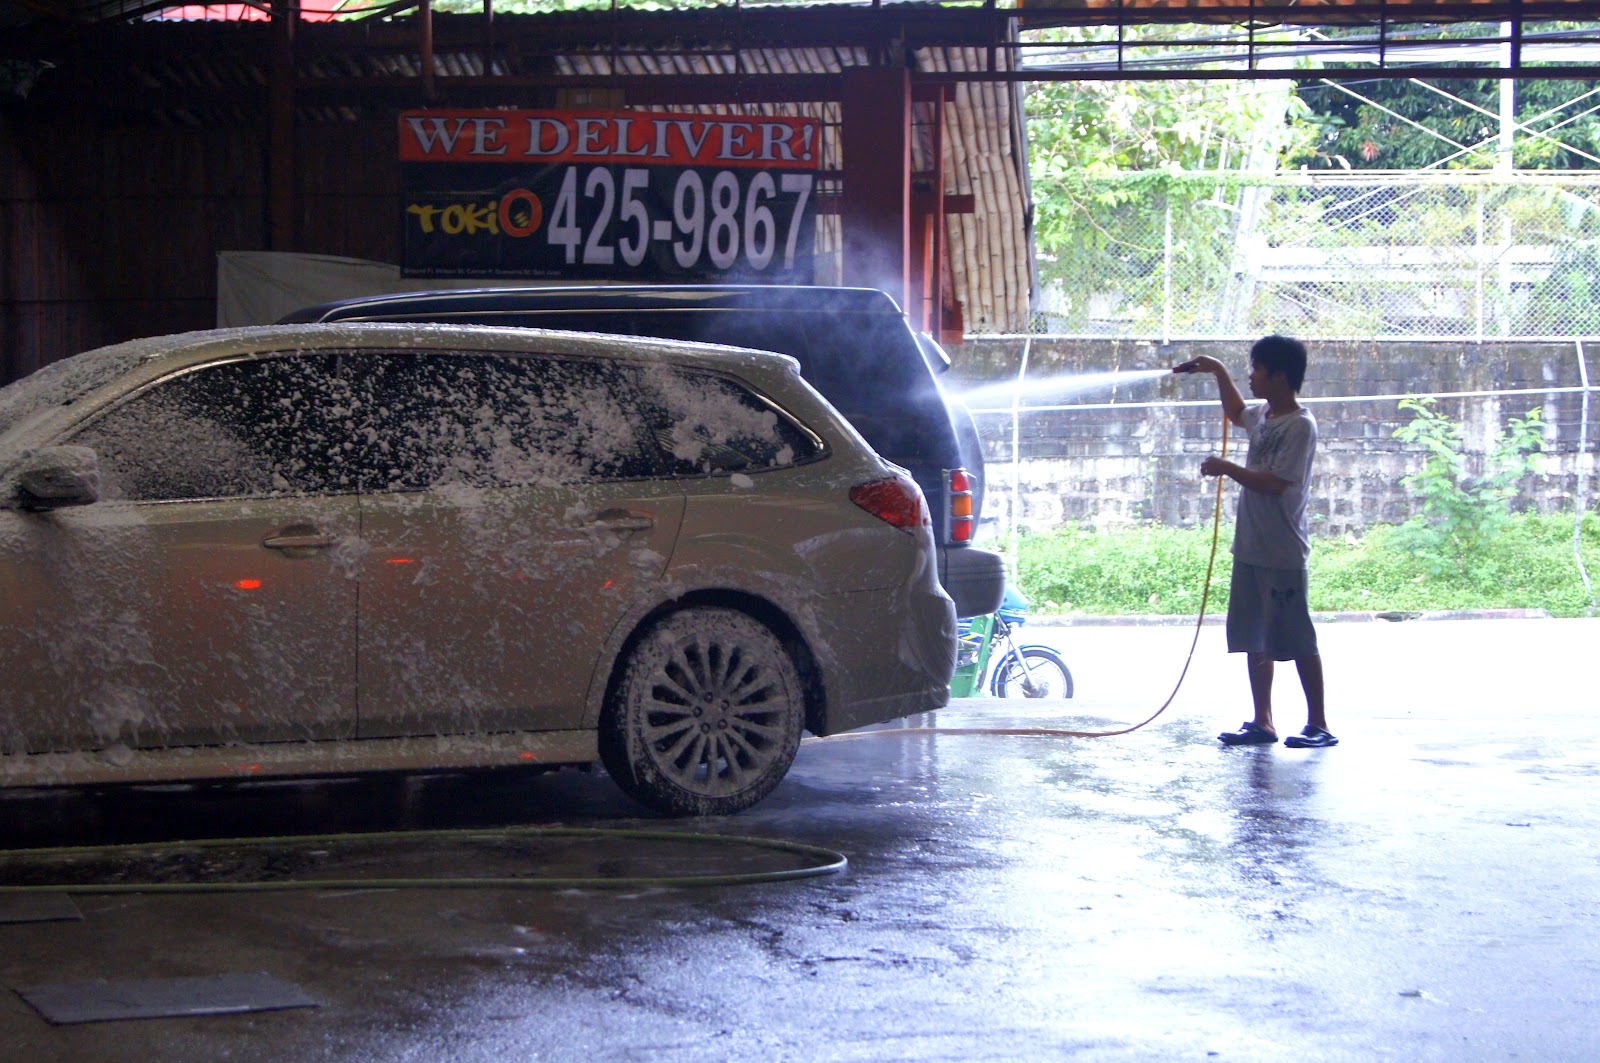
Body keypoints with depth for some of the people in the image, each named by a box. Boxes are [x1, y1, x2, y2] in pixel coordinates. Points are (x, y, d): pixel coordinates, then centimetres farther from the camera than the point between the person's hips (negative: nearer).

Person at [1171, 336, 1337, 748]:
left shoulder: (1300, 425, -15)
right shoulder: (1264, 415, 11)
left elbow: (1275, 483, -23)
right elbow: (1237, 412, 37)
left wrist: (1226, 468, -14)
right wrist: (1218, 372, 31)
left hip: (1283, 556, -9)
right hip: (1250, 551, 9)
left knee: (1298, 641, -2)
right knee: (1253, 640, 10)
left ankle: (1319, 725, 5)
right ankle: (1262, 723, 16)